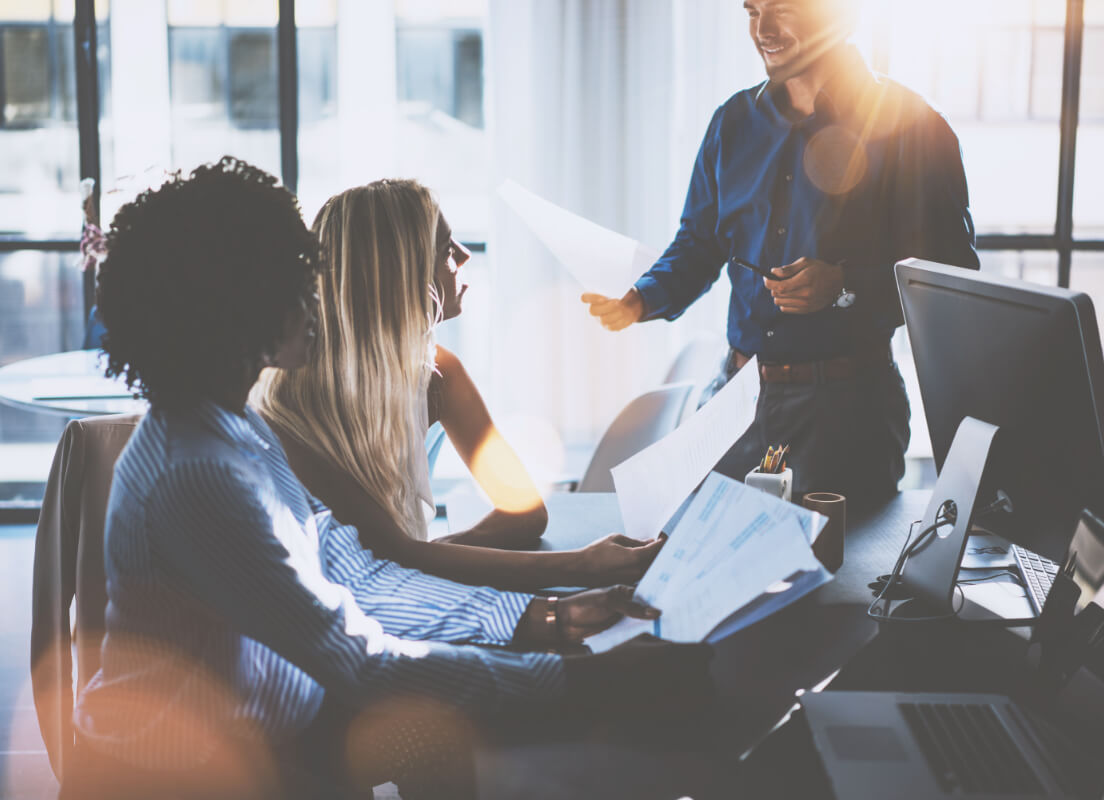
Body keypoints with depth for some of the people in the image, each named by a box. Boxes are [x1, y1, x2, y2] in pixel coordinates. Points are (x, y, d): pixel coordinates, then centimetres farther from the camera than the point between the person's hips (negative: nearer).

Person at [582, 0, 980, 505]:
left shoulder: (907, 126, -7)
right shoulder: (735, 122, 11)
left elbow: (954, 272, -9)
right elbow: (699, 244, 16)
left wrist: (845, 287, -22)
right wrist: (641, 301, -4)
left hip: (848, 402, -5)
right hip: (741, 389, 5)